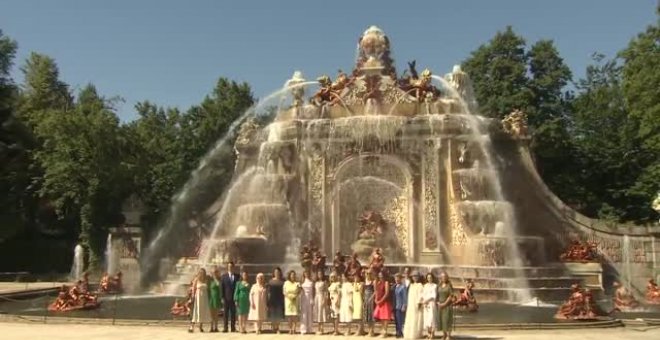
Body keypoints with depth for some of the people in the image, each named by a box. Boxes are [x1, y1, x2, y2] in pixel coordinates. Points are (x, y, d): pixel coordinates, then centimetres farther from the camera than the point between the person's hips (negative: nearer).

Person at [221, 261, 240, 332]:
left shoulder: (237, 276, 6)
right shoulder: (224, 276, 3)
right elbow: (221, 287, 2)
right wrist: (222, 297, -5)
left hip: (234, 297, 1)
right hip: (226, 297, -1)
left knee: (233, 313, 4)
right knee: (226, 313, 2)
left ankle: (233, 327, 9)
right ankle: (225, 327, 6)